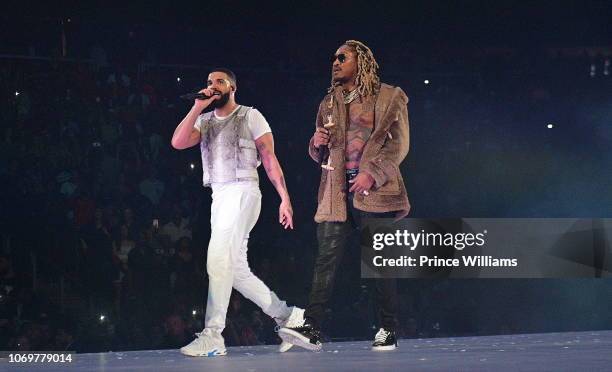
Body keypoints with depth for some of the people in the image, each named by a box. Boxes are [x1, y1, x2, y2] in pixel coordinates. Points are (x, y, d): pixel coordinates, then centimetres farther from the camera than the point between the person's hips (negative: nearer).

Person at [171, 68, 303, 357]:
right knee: (236, 270, 6)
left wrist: (285, 198, -7)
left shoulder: (250, 116, 3)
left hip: (243, 193, -6)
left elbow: (269, 158, 0)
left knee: (218, 261, -18)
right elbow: (178, 143, -2)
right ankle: (287, 316, 19)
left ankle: (212, 337, -19)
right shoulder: (203, 121, 16)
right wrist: (197, 107, -4)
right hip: (218, 197, 7)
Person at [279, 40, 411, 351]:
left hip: (374, 189, -4)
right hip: (337, 192, 4)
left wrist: (372, 173, -15)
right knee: (326, 256, -7)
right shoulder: (329, 103, 20)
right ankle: (312, 328, -14)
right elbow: (318, 154, 25)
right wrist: (317, 143, 1)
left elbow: (399, 145, -3)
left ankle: (388, 331, 6)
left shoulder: (389, 98, 5)